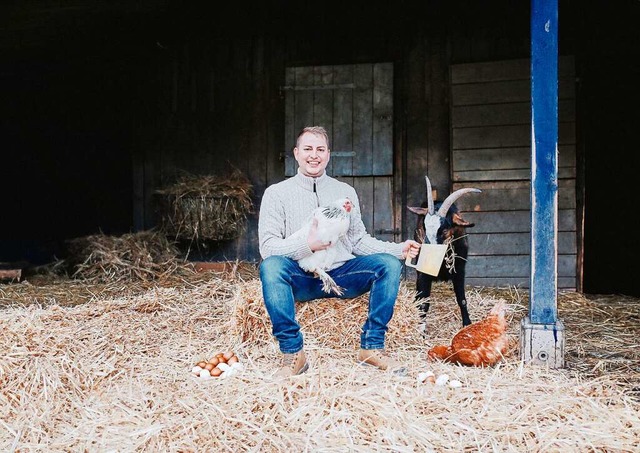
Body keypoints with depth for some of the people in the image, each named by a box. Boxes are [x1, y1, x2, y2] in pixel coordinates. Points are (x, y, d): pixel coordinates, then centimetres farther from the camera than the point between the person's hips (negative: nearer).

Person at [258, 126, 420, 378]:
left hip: (341, 276, 3)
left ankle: (372, 347, -13)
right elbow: (267, 246, -7)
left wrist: (399, 249, -3)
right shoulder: (277, 193, 3)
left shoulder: (346, 192, 14)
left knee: (388, 264, -19)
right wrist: (307, 245, -24)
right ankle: (293, 353, -26)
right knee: (270, 266, -34)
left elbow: (359, 240, 12)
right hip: (301, 280, -3)